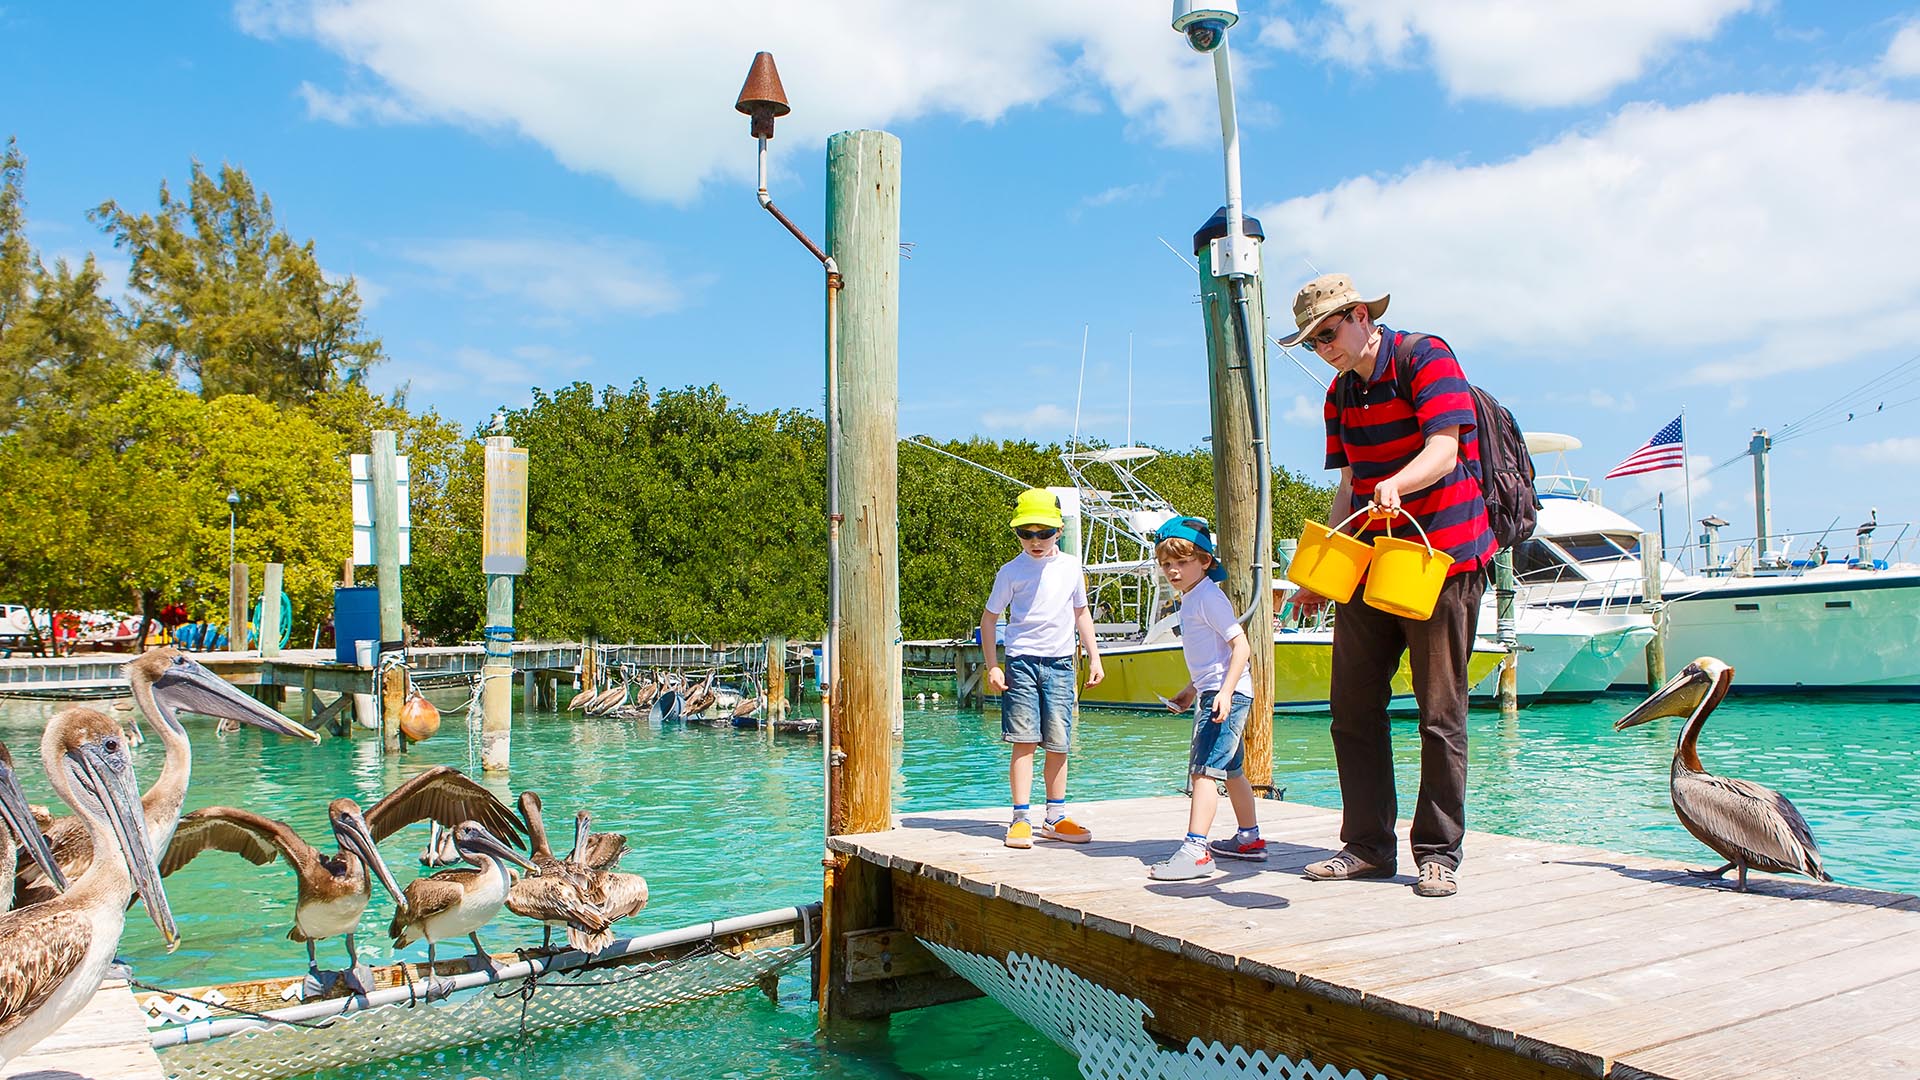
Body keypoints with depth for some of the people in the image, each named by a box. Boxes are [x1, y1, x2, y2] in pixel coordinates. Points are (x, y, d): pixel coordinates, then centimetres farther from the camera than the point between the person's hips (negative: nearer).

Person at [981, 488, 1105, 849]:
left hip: (1060, 663, 3)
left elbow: (1081, 614, 19)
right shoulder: (1011, 572, -2)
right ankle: (1021, 819, -1)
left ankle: (1055, 818, 15)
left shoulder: (1071, 567, 8)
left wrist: (1094, 658, 16)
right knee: (1024, 741, -6)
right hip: (1021, 662, -3)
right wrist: (992, 667, -3)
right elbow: (989, 618, 4)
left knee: (1058, 744, 5)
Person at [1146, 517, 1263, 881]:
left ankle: (1195, 850, -19)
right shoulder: (1190, 599, 16)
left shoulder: (1209, 597, -14)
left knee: (1203, 769, -16)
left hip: (1227, 693, -11)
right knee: (1231, 770, 20)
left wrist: (1226, 692, -27)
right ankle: (1250, 839, 34)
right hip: (1213, 693, 11)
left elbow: (1241, 646, -20)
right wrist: (1190, 690, 26)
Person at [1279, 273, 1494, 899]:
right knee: (1353, 706, 4)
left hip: (1443, 559, -7)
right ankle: (1368, 846, 13)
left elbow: (1443, 453, -19)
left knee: (1440, 713, -2)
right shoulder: (1341, 394, 14)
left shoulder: (1424, 357, -7)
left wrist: (1395, 485, -39)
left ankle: (1438, 853, 9)